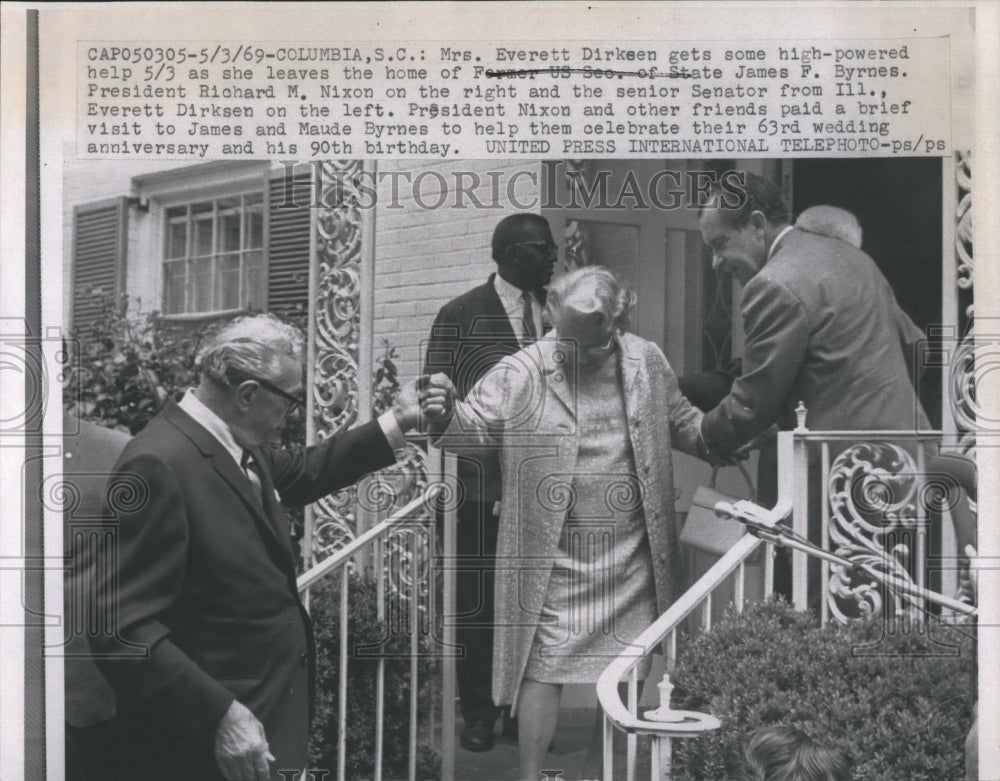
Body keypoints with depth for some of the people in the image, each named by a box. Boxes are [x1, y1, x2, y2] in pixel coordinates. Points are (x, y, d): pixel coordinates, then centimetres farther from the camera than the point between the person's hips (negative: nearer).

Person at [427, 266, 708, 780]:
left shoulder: (647, 363, 4)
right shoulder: (520, 374, -6)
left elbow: (682, 425, 15)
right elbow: (470, 428, -9)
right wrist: (444, 414, -32)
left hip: (632, 560, 3)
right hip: (553, 559, -3)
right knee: (543, 669, -1)